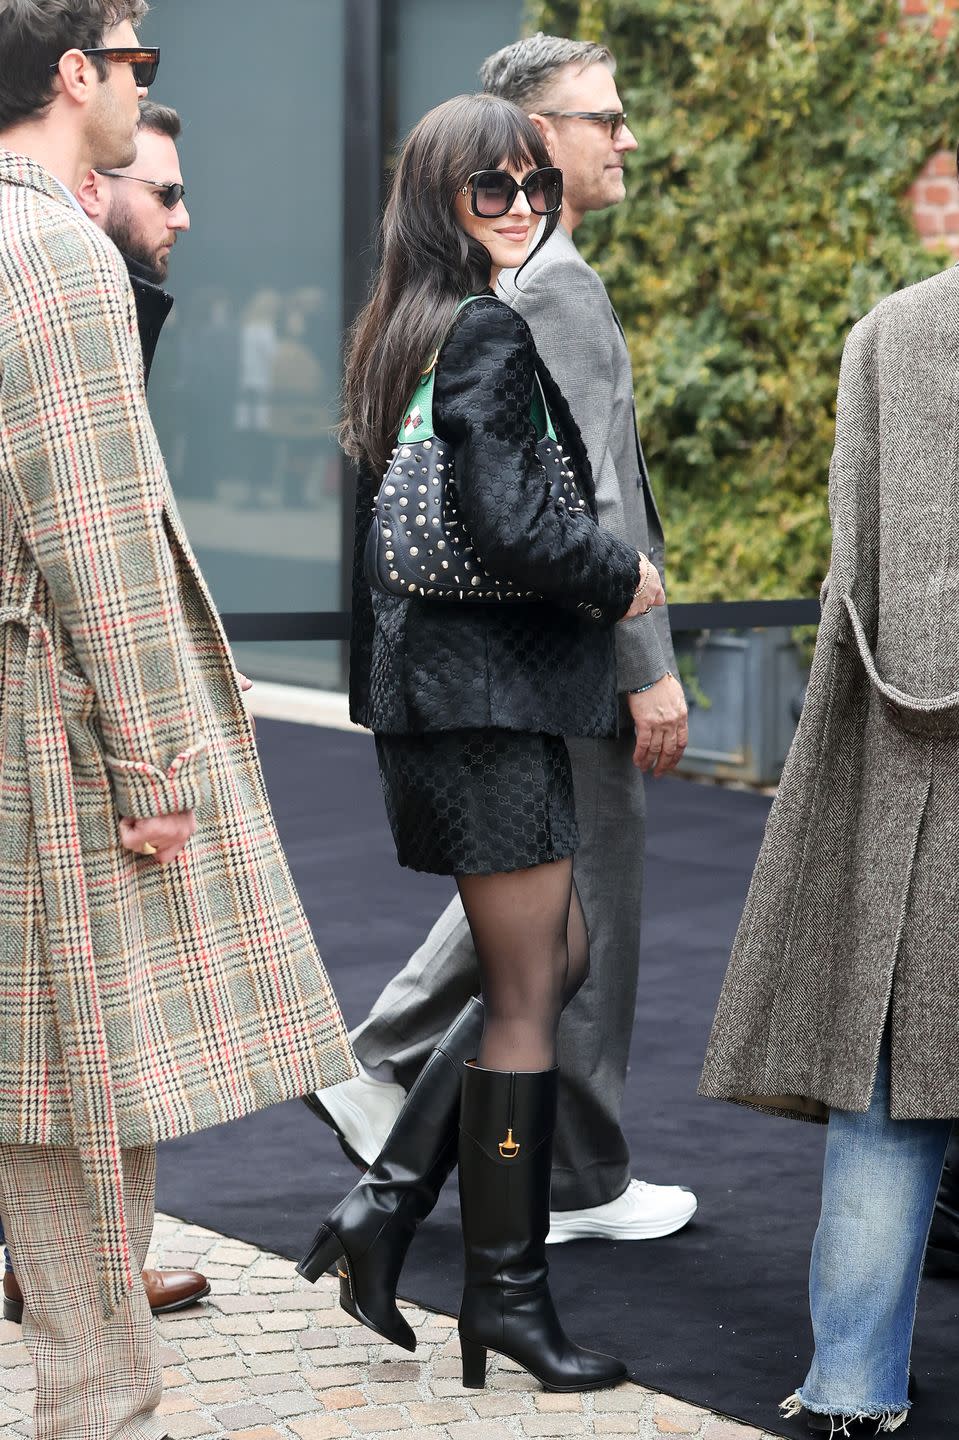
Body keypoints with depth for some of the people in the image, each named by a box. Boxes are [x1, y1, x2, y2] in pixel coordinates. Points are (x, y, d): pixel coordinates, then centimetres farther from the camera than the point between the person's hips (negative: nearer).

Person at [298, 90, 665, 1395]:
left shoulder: (403, 331, 14)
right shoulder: (490, 334, -15)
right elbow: (514, 528, -24)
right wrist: (626, 578, -7)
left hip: (432, 683, 10)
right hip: (487, 691, -10)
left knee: (560, 956, 18)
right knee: (526, 994, 0)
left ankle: (386, 1204, 14)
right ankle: (508, 1290, 9)